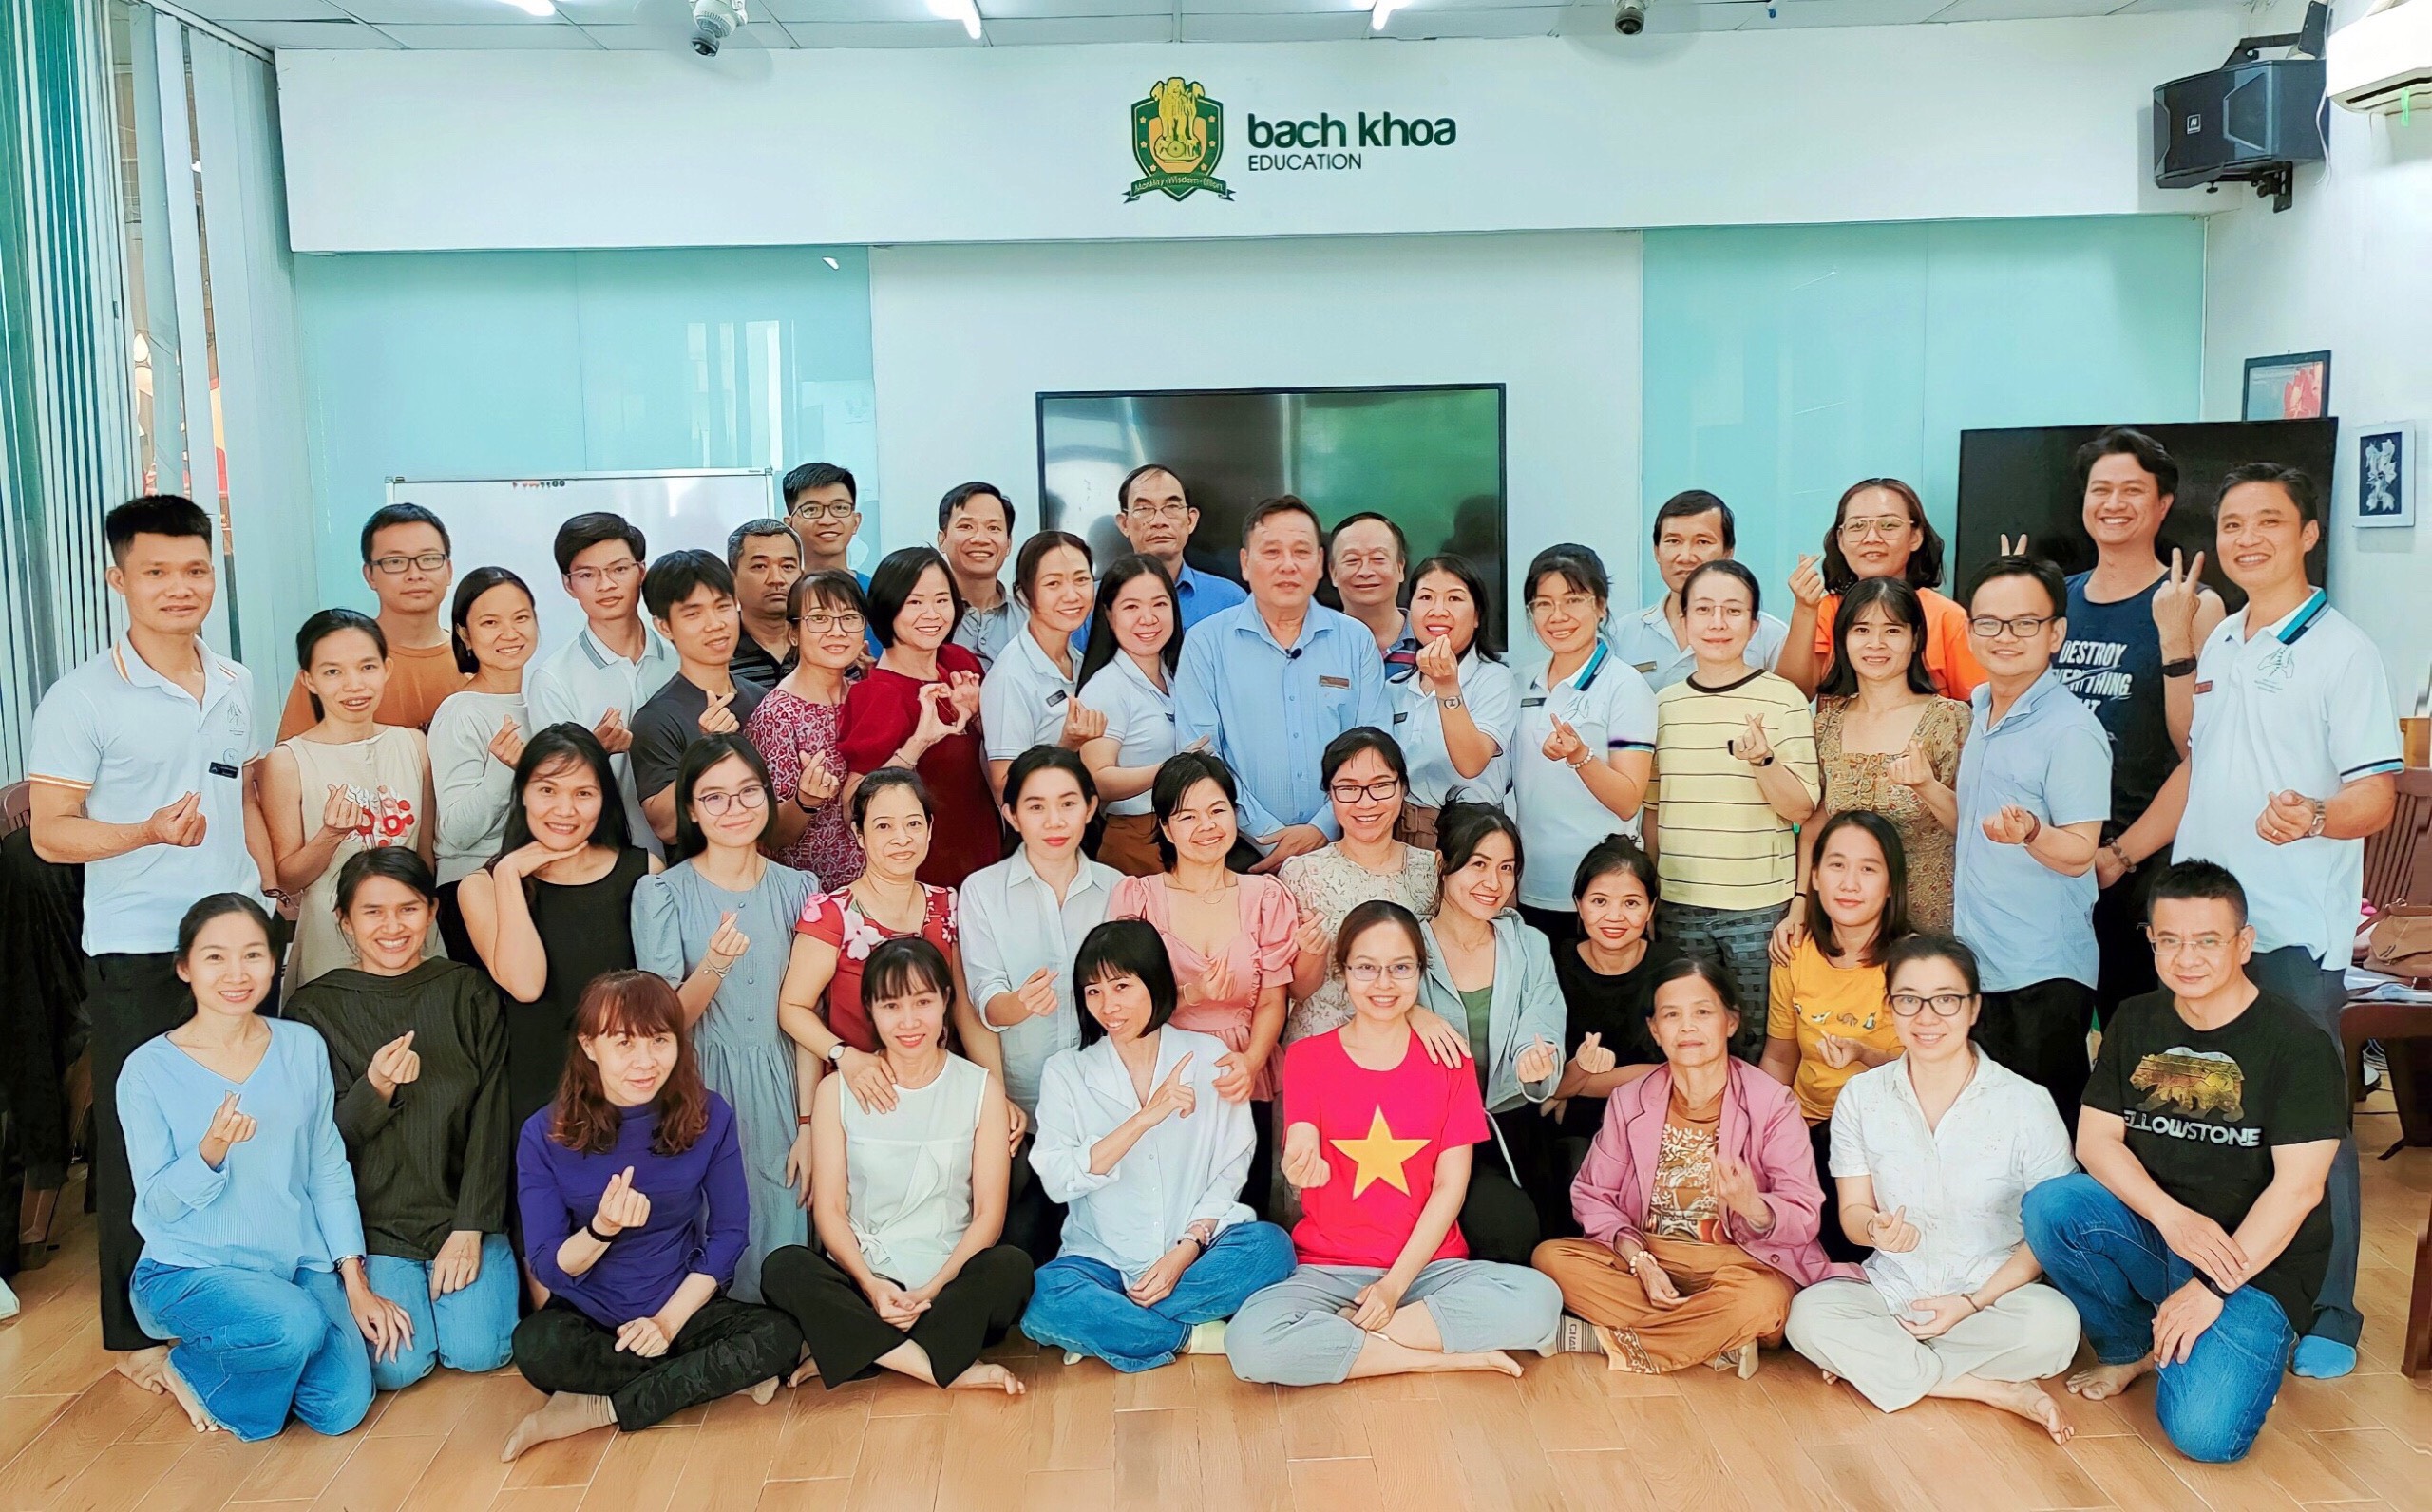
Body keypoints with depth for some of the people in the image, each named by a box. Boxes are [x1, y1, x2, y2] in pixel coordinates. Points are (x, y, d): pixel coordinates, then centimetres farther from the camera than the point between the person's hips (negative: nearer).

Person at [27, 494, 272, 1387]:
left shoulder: (235, 687, 10)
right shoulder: (82, 699, -8)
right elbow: (52, 833, -10)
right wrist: (149, 833, -27)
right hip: (138, 955, -5)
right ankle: (139, 1333, 18)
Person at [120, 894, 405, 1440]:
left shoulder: (303, 1047, 1)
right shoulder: (148, 1071, -8)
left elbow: (329, 1172, 4)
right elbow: (157, 1206, -9)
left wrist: (356, 1283, -1)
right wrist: (212, 1150, -30)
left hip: (301, 1263, 4)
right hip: (190, 1270, -3)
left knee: (342, 1407, -14)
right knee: (296, 1324, -33)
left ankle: (252, 1364, 18)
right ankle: (191, 1370, 0)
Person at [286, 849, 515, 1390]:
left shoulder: (468, 994, 3)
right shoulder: (314, 1008, 0)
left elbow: (490, 1119, 0)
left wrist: (471, 1229, -9)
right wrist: (374, 1091, -25)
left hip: (462, 1211, 1)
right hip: (371, 1223, -1)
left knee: (477, 1349, -17)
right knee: (398, 1363, -18)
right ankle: (389, 1284, 15)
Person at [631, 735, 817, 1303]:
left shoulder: (797, 889, 4)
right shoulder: (660, 892, -3)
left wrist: (809, 1123, -2)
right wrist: (714, 965, -27)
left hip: (780, 1091, 2)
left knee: (780, 1256, 2)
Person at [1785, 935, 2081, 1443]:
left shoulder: (2026, 1103, -5)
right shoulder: (1860, 1097, 2)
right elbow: (1852, 1214, 3)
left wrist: (1974, 1301, -15)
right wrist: (1877, 1228, -23)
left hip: (1995, 1293, -1)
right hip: (1892, 1294, 2)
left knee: (2054, 1325, -34)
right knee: (1809, 1315, -28)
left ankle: (1873, 1362, -16)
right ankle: (1997, 1391, -19)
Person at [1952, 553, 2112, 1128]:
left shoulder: (2072, 730, -15)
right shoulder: (1978, 711, 9)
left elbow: (2079, 854, -19)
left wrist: (2029, 832, -35)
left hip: (2044, 976, -7)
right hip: (1976, 962, 7)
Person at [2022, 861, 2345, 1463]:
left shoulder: (2297, 1043, -11)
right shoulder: (2135, 1022, 5)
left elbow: (2298, 1187, -16)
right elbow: (2095, 1140, 0)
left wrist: (2214, 1286, -22)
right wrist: (2172, 1216, -19)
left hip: (2258, 1260, -5)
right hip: (2152, 1230, 5)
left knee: (2204, 1432, -25)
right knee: (2048, 1206, -27)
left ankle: (2252, 1342, 11)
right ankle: (2128, 1347, 1)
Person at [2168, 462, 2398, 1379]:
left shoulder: (2342, 650, -7)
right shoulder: (2218, 645, 13)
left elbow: (2377, 795, -12)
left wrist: (2314, 817, -33)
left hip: (2294, 931, -6)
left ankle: (2327, 1318, 14)